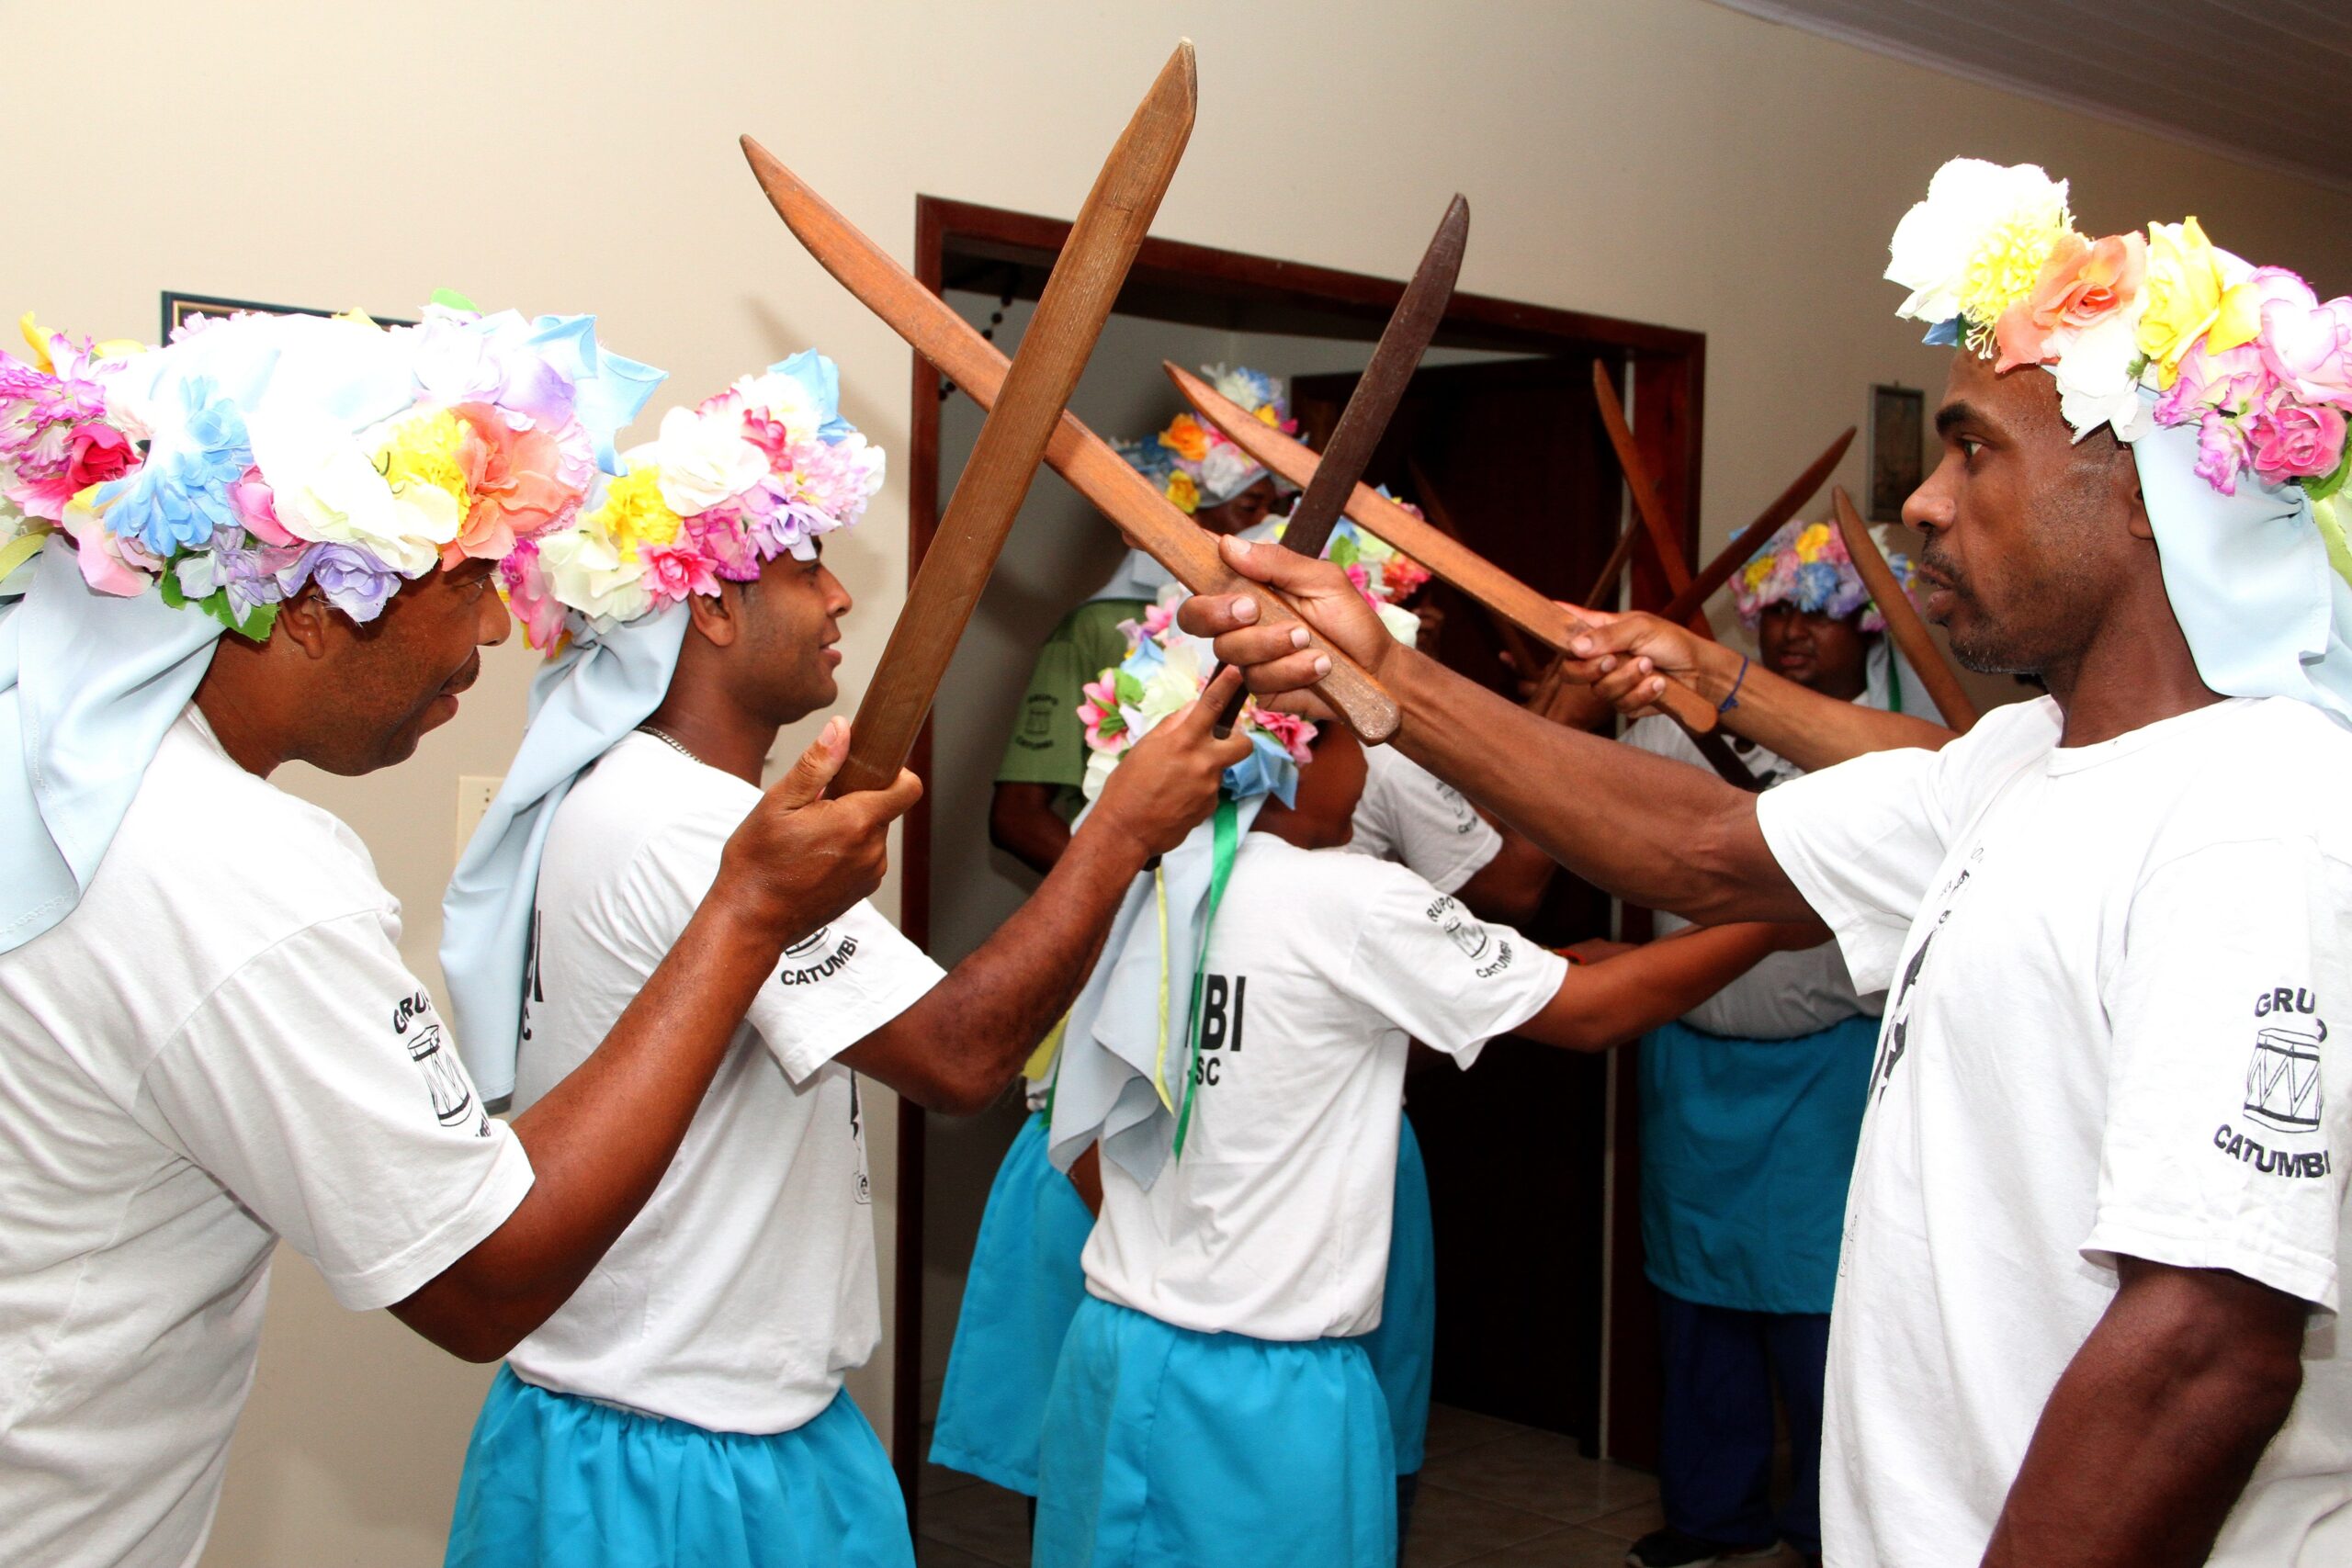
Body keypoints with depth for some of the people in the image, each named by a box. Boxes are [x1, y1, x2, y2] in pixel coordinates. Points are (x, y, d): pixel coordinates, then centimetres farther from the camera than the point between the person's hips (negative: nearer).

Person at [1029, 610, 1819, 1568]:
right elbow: (1592, 1013, -8)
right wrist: (1772, 924, 2)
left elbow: (1086, 1151, 9)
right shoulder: (1349, 902, -15)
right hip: (1267, 1389, -6)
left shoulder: (1146, 896, 3)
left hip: (1116, 1345, 6)